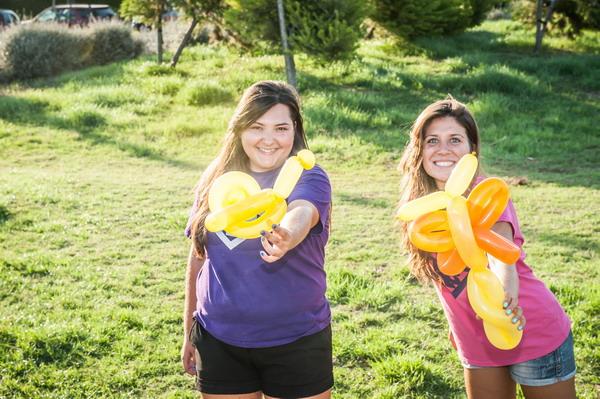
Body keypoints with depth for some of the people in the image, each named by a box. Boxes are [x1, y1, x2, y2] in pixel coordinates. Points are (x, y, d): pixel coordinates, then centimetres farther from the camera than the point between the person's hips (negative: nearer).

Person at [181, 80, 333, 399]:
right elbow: (198, 257, 10)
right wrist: (189, 332, 14)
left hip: (296, 342, -3)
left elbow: (302, 214, -33)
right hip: (218, 342, 3)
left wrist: (288, 236, -55)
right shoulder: (215, 179, 2)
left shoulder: (308, 177, -9)